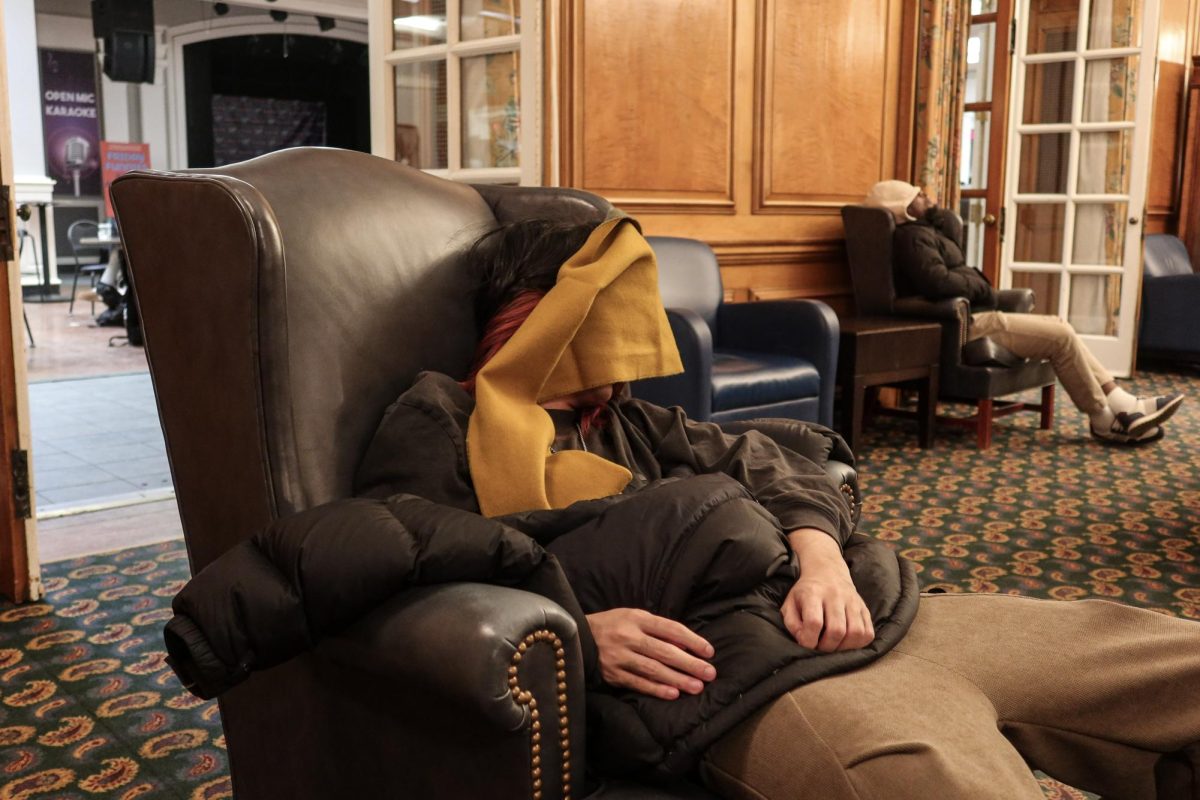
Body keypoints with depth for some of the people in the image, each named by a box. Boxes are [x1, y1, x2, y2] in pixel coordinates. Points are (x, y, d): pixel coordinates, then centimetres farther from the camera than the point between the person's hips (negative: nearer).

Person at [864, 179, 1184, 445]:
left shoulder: (920, 230, 19)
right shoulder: (912, 236, -16)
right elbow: (939, 283, -27)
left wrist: (932, 209, 10)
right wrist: (978, 285, -10)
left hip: (975, 318, 11)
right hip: (966, 327, -11)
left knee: (1059, 327, 8)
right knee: (1061, 335, -12)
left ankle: (1123, 404, 5)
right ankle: (1104, 420, 2)